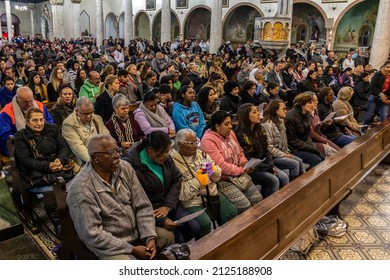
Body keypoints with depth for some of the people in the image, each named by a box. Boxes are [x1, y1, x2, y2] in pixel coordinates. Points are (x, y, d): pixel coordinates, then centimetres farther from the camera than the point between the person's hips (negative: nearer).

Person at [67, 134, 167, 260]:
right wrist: (132, 250, -19)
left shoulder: (125, 168, -3)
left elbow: (143, 206, -1)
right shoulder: (81, 188, -21)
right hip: (110, 247, -6)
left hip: (138, 233, 6)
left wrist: (150, 237, -14)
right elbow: (93, 234, -20)